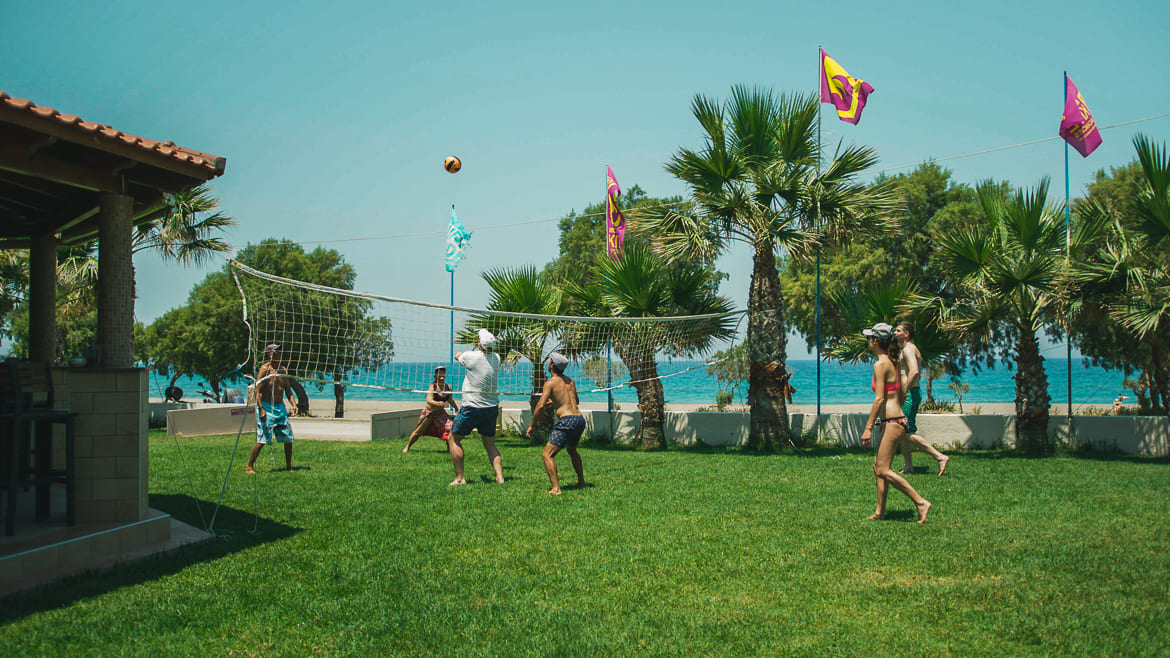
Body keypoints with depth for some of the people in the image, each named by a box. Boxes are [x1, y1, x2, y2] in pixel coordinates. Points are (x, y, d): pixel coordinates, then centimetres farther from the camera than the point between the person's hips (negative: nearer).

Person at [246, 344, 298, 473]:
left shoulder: (283, 370, 11)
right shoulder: (265, 369, -9)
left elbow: (288, 390, 18)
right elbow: (257, 390, -13)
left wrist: (294, 404, 4)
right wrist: (261, 409, -21)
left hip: (280, 407, 7)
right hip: (266, 407, -7)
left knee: (288, 438, 5)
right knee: (262, 440, -9)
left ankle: (289, 466, 18)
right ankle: (249, 467, 0)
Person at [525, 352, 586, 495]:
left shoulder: (551, 383, -5)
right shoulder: (570, 381, 17)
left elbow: (541, 406, -13)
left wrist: (531, 426, -6)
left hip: (567, 420, -8)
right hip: (580, 419, 8)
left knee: (547, 455, -7)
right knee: (572, 450, 34)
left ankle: (556, 488, -19)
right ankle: (581, 481, 39)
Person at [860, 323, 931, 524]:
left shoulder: (880, 365, -14)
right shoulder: (892, 363, 14)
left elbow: (879, 399, -18)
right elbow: (901, 395, 20)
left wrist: (868, 428, -17)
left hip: (892, 423, -10)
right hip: (897, 420, 10)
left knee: (883, 470, -8)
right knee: (878, 467, 13)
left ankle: (920, 502, -9)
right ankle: (880, 511, 16)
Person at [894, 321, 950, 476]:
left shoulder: (908, 349, -14)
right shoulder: (913, 349, 19)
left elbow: (914, 371, -28)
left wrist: (904, 392, -26)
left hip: (910, 394, -11)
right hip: (914, 392, 11)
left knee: (909, 433, -11)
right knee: (903, 431, 14)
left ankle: (939, 457, -13)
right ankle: (908, 466, 17)